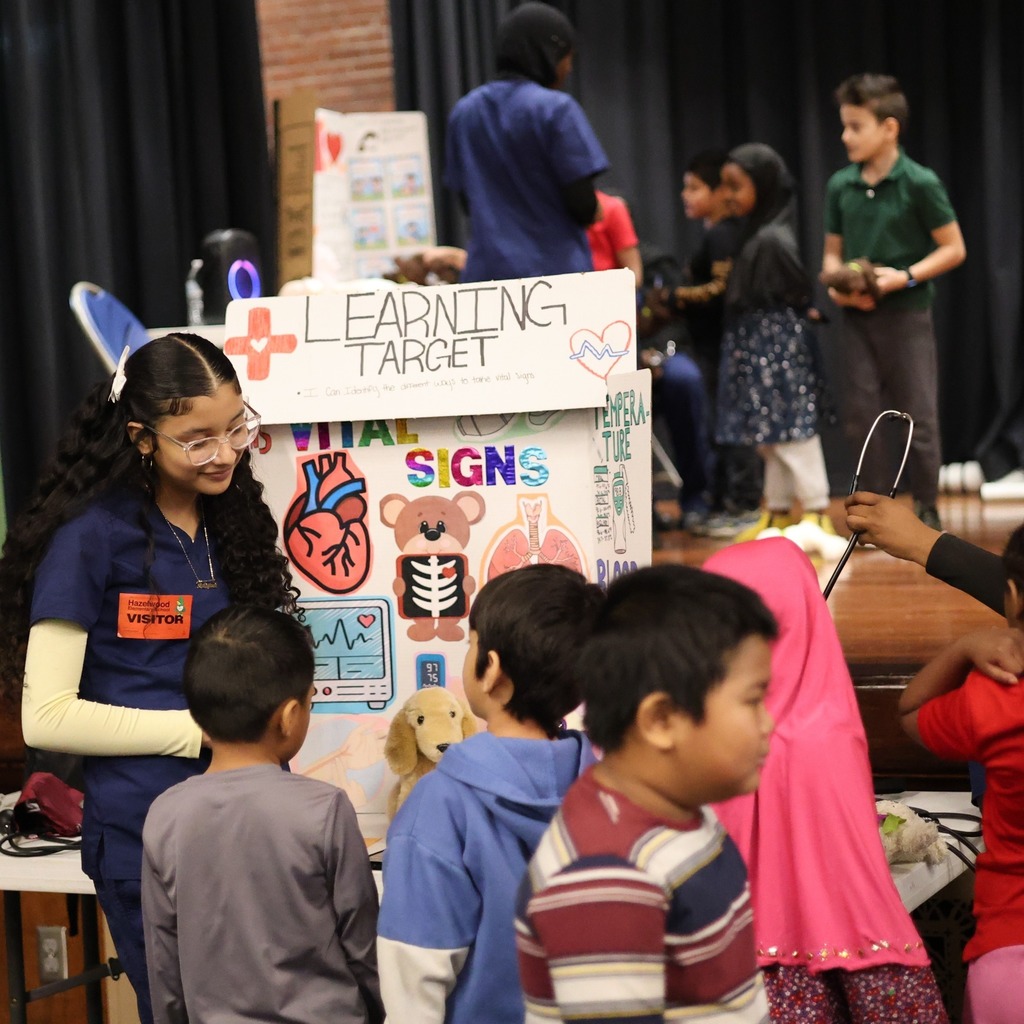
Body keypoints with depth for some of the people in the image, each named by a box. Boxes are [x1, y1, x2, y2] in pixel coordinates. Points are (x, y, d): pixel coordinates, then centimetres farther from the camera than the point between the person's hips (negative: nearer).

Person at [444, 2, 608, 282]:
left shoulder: (463, 112, 10)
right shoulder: (556, 109, -9)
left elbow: (468, 202, 14)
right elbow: (583, 206, -10)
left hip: (487, 273, 5)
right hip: (556, 272, -5)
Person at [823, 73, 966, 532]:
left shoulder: (920, 184, -9)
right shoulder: (840, 185, 5)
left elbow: (954, 249, -5)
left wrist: (905, 276, -17)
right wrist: (836, 285, -6)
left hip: (906, 313, -4)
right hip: (857, 314, 4)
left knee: (918, 417, 1)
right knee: (862, 418, 6)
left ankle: (926, 511, 13)